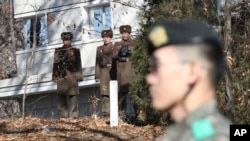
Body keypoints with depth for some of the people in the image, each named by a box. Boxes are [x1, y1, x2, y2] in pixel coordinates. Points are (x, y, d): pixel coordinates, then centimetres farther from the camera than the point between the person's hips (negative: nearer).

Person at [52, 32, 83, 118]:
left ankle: (73, 116, -4)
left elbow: (78, 64, 8)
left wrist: (78, 76, 1)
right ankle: (63, 116, 4)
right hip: (61, 77, 2)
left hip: (72, 76, -2)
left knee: (72, 97, -5)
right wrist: (55, 76, 6)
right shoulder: (58, 51, 14)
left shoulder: (75, 51, 10)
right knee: (61, 98, 1)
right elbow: (55, 64, 13)